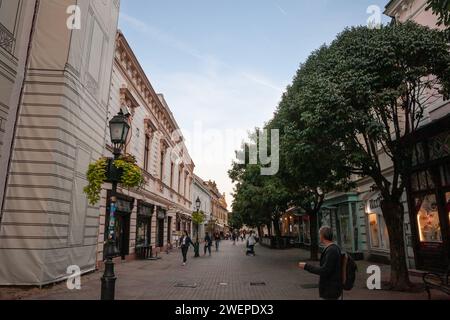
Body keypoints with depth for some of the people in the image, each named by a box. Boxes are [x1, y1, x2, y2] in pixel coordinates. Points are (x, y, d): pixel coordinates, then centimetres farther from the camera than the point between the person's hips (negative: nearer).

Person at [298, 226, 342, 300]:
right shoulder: (334, 248, 8)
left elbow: (325, 271, -27)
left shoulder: (331, 250, -23)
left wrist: (306, 266, -20)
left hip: (331, 290, -10)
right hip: (332, 288, 10)